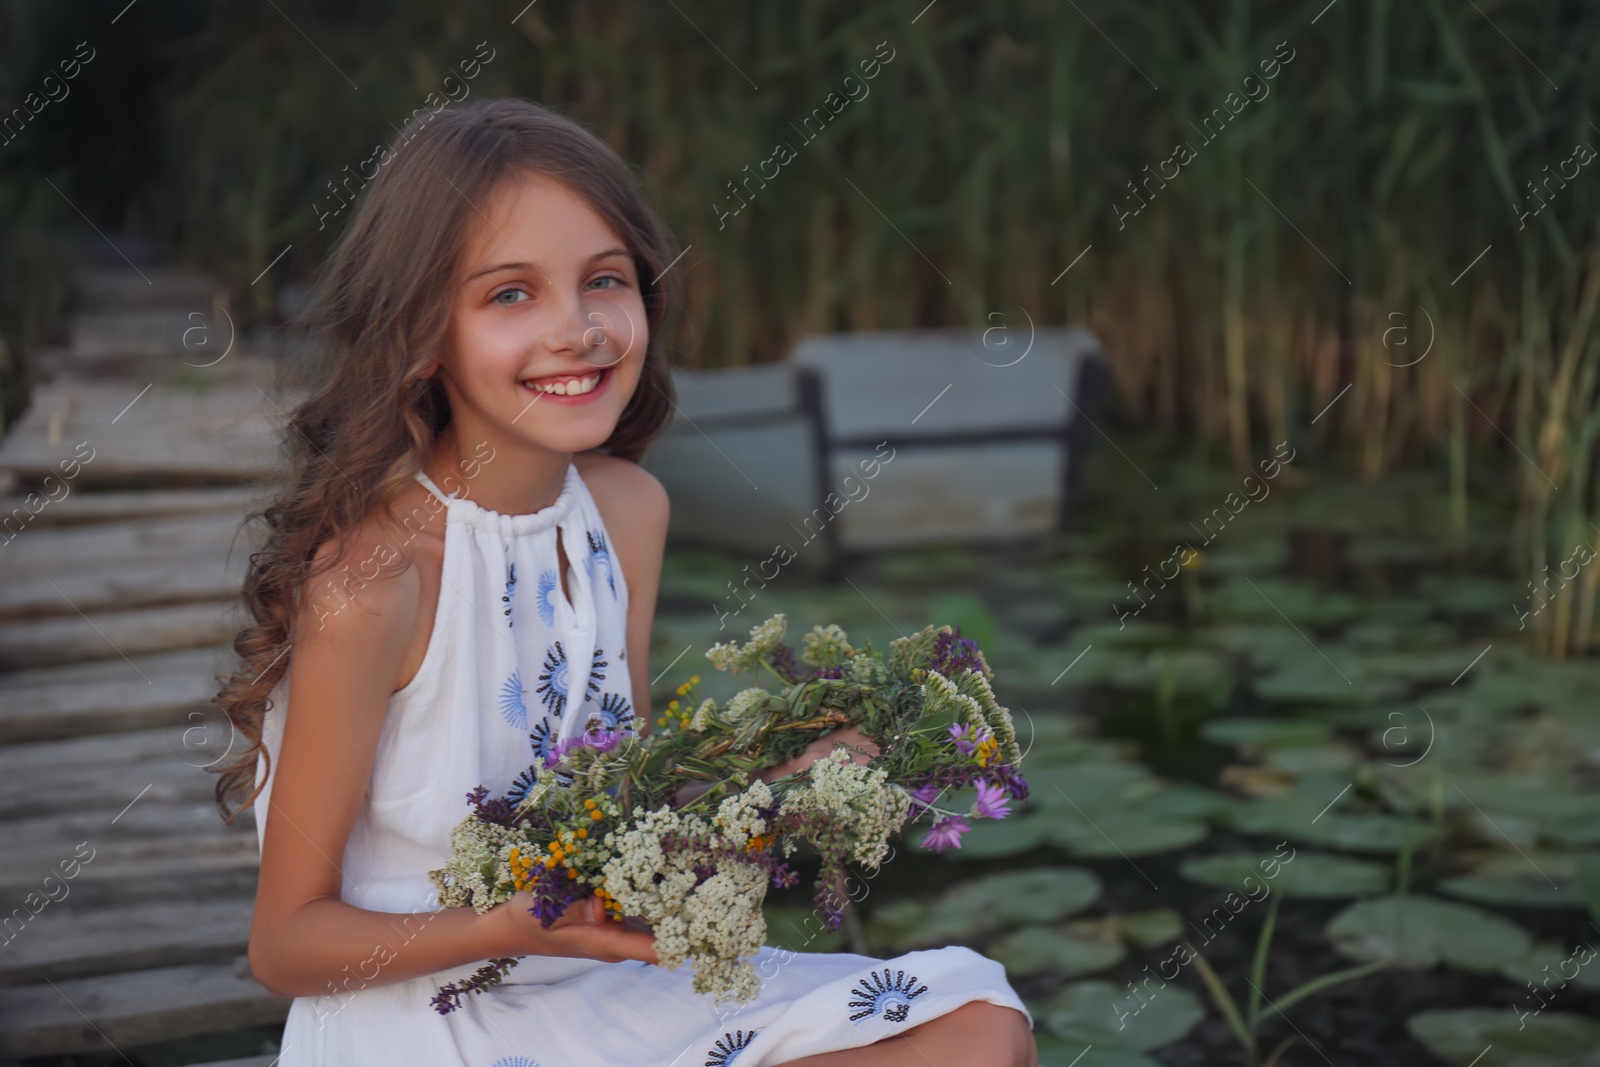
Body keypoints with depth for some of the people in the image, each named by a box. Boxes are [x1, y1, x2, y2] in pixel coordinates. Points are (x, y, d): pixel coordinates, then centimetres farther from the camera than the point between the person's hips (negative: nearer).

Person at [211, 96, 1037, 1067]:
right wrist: (516, 929, -26)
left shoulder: (630, 510, 0)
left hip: (609, 979, 7)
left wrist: (775, 789, -8)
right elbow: (288, 943, -12)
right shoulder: (369, 577, -20)